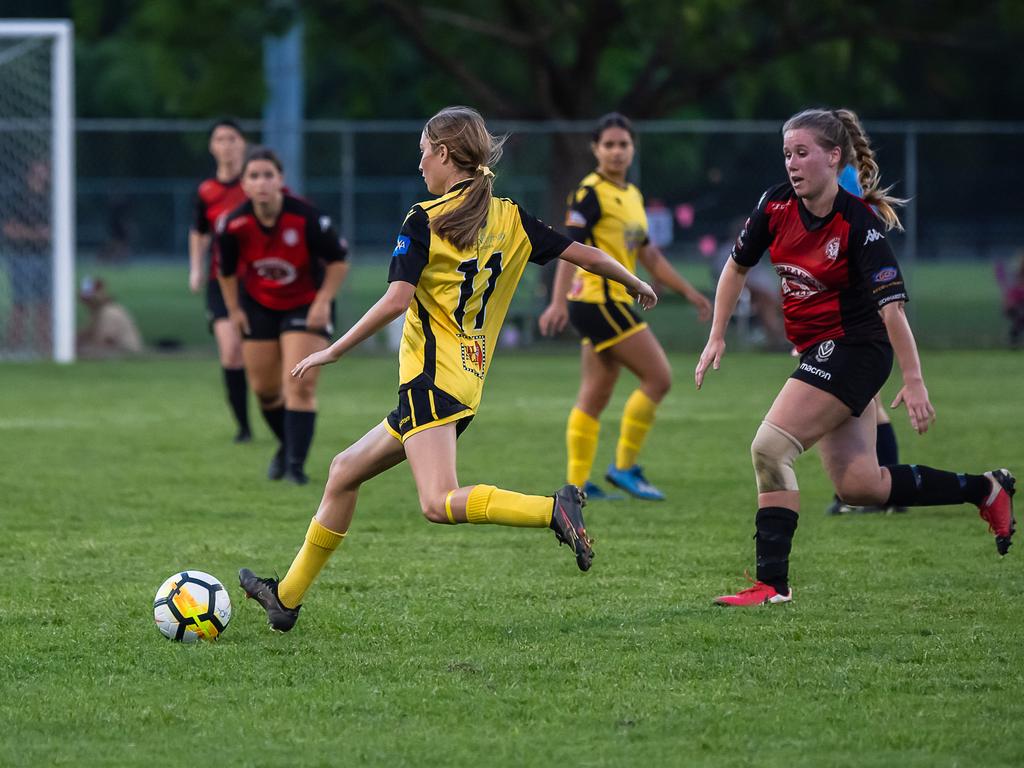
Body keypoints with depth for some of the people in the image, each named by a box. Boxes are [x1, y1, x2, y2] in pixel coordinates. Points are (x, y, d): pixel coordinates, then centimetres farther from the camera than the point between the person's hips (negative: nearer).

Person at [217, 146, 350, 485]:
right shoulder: (234, 225, -19)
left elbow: (338, 261, -11)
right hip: (259, 306, 3)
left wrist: (323, 301, -16)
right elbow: (227, 270, 2)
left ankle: (296, 463, -10)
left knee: (301, 385, -14)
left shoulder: (306, 218, -27)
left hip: (306, 305, -3)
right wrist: (234, 309, 3)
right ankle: (287, 446, 34)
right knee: (265, 389, 8)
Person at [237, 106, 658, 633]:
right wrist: (638, 286, 27)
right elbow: (586, 256, 9)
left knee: (439, 503, -22)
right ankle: (287, 596, 21)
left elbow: (397, 300, -20)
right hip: (468, 385, 9)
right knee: (346, 470, 17)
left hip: (431, 378, -9)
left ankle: (555, 510, -35)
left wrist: (333, 352, -14)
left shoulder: (425, 222, -9)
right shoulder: (511, 221, 9)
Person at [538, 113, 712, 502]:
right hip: (598, 299, -9)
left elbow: (649, 255, 25)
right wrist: (558, 301, -31)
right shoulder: (591, 193, -11)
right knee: (658, 377, -9)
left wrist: (688, 292, 25)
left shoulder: (632, 196, 16)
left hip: (612, 303, 9)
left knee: (595, 395, 8)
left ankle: (578, 484, 10)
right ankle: (624, 466, -2)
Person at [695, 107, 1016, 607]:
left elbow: (891, 305, -23)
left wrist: (914, 381, -25)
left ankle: (773, 583, -13)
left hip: (854, 349, -8)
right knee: (859, 487, 9)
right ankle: (985, 489, 26)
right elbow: (738, 265, 13)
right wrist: (716, 337, 10)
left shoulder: (858, 223, -21)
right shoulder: (775, 206, -2)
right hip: (819, 352, 8)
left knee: (770, 448, -18)